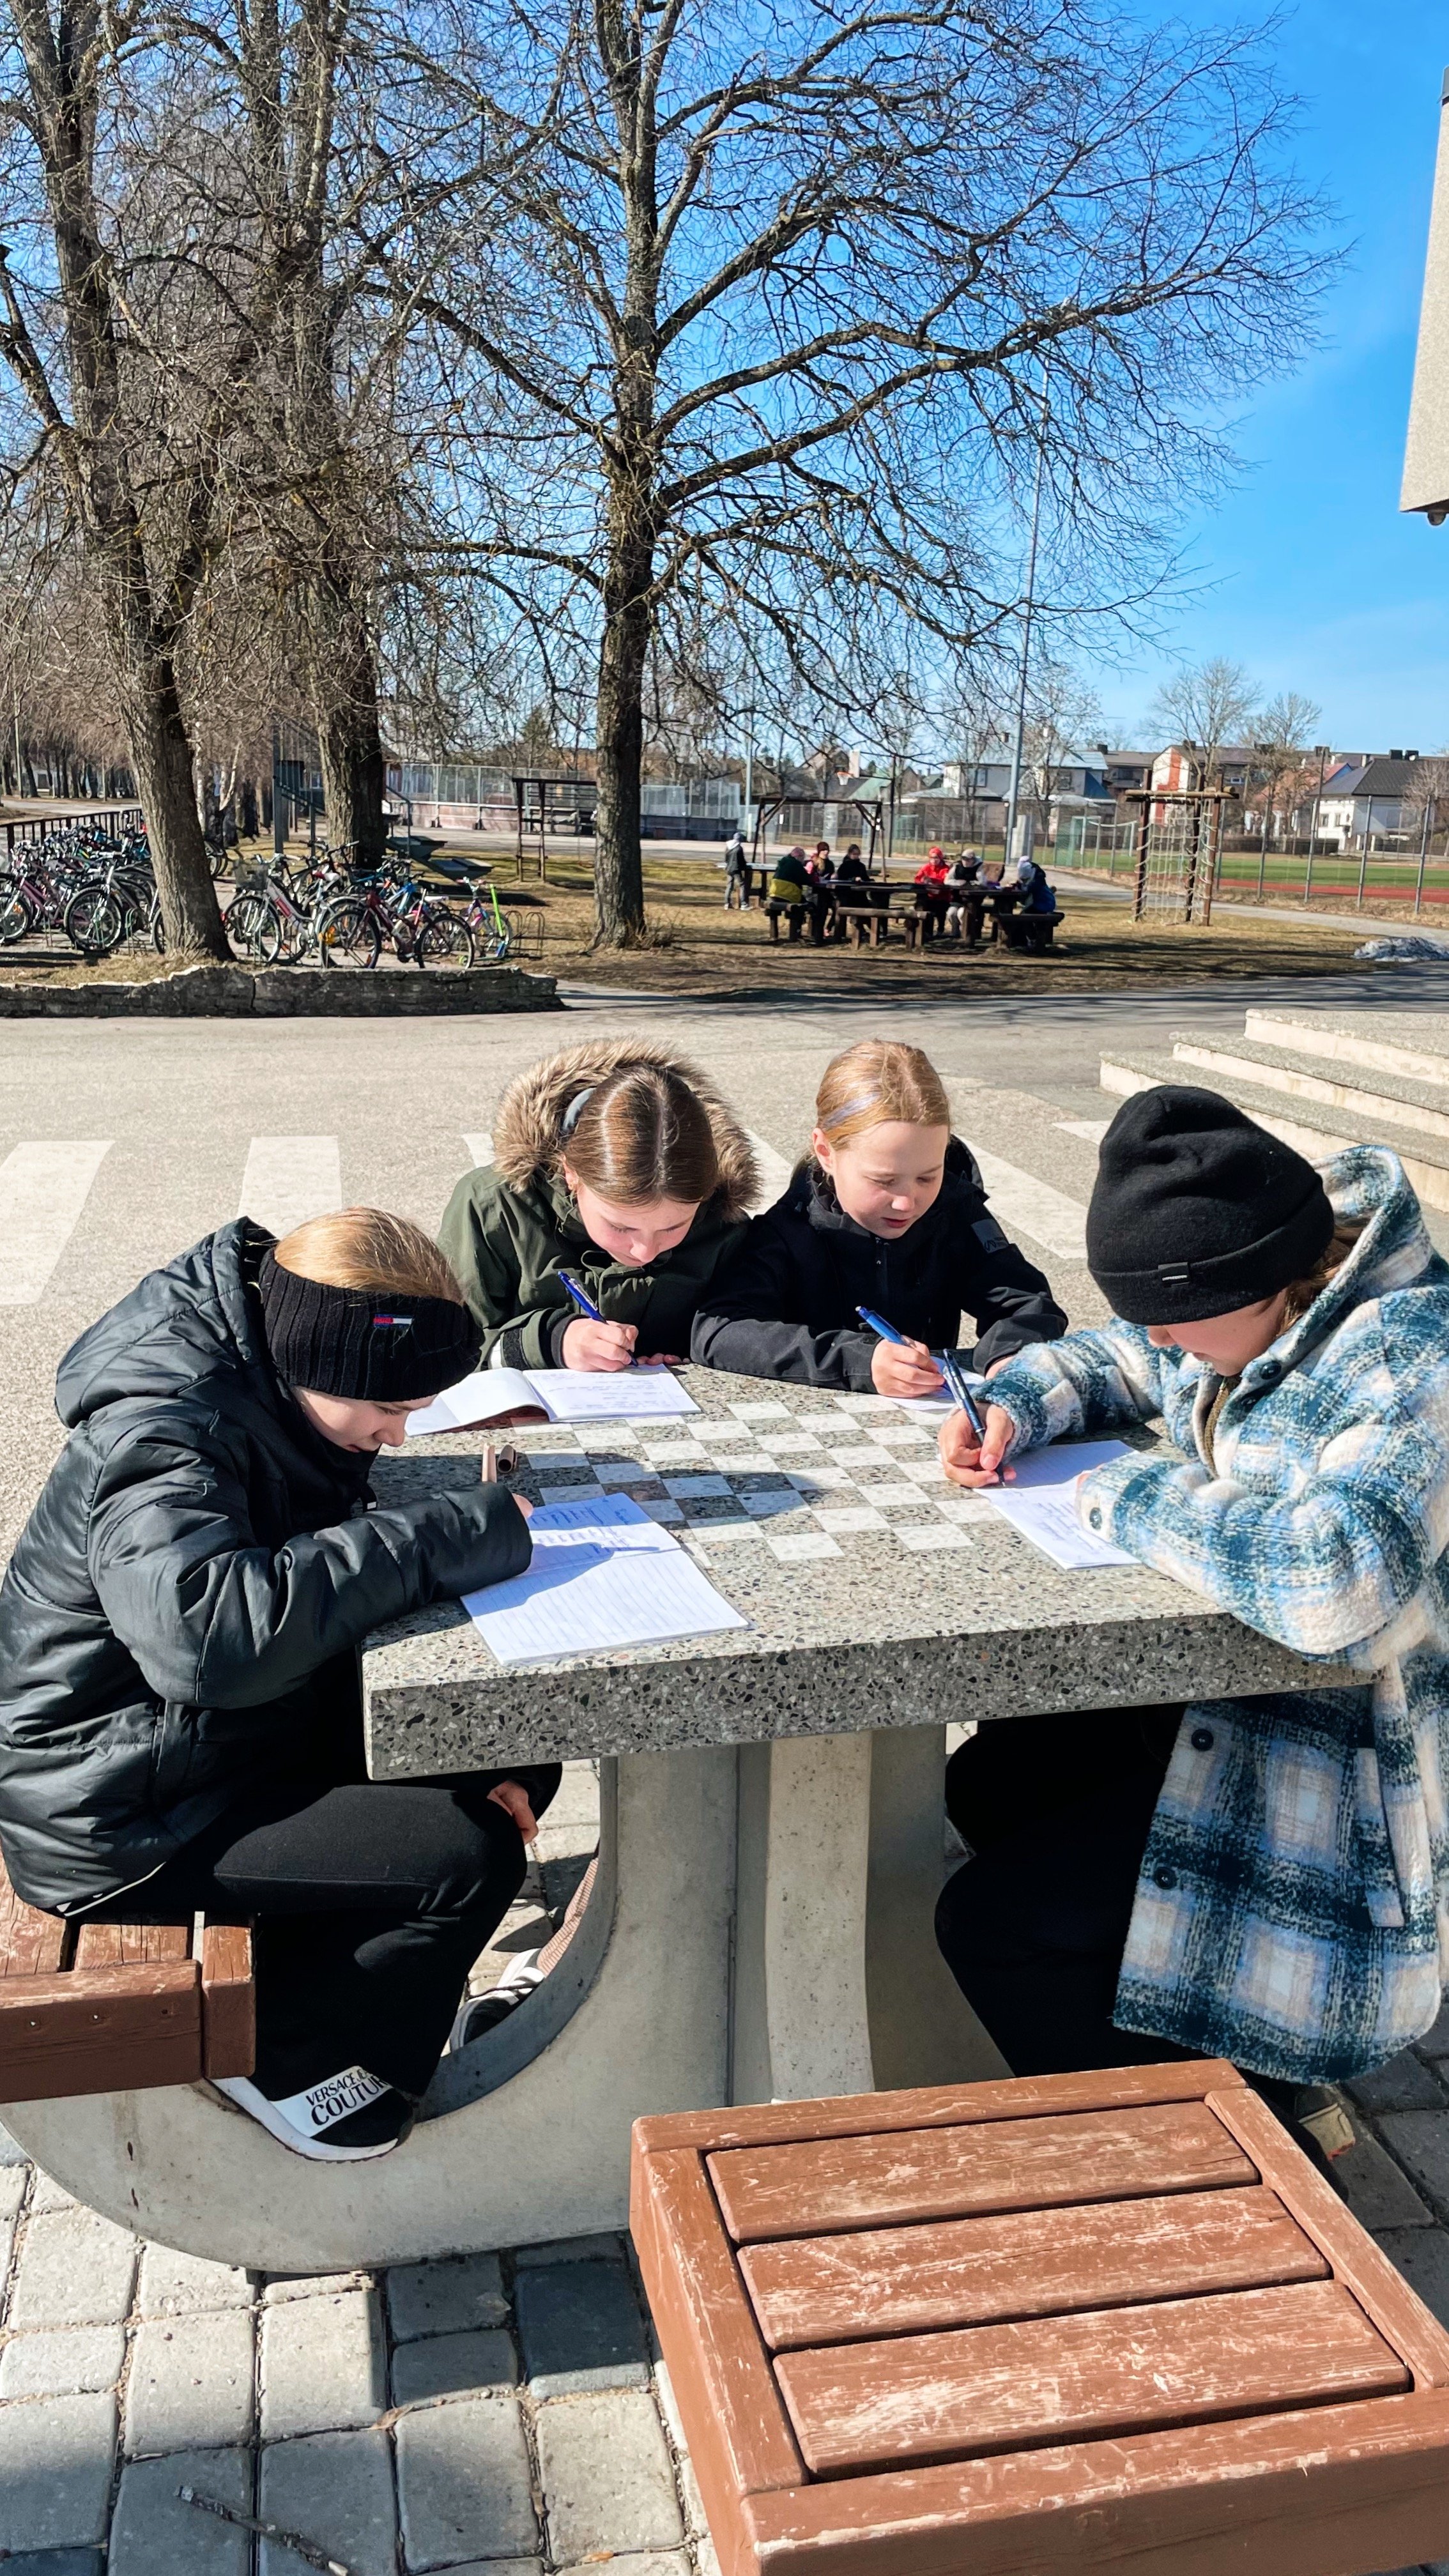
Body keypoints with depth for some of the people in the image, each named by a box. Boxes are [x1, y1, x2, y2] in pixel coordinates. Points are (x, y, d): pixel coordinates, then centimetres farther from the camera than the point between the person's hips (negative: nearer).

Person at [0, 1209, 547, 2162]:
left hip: (254, 1729, 9)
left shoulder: (277, 1389, 0)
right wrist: (451, 1534, -39)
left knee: (520, 1761, 3)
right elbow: (213, 1633, -46)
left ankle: (347, 1971, 18)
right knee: (474, 1855, -18)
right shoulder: (161, 1439, -28)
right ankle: (283, 2056, 6)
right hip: (127, 1816, -9)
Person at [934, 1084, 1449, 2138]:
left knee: (990, 1922, -10)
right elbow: (1109, 1360, 20)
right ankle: (1158, 2029, 28)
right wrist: (1014, 1407, -3)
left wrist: (1138, 1493, -28)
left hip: (1345, 1764, -9)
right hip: (1225, 1694, 10)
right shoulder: (1253, 1311, -1)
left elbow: (1335, 1576, -45)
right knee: (991, 1782, 15)